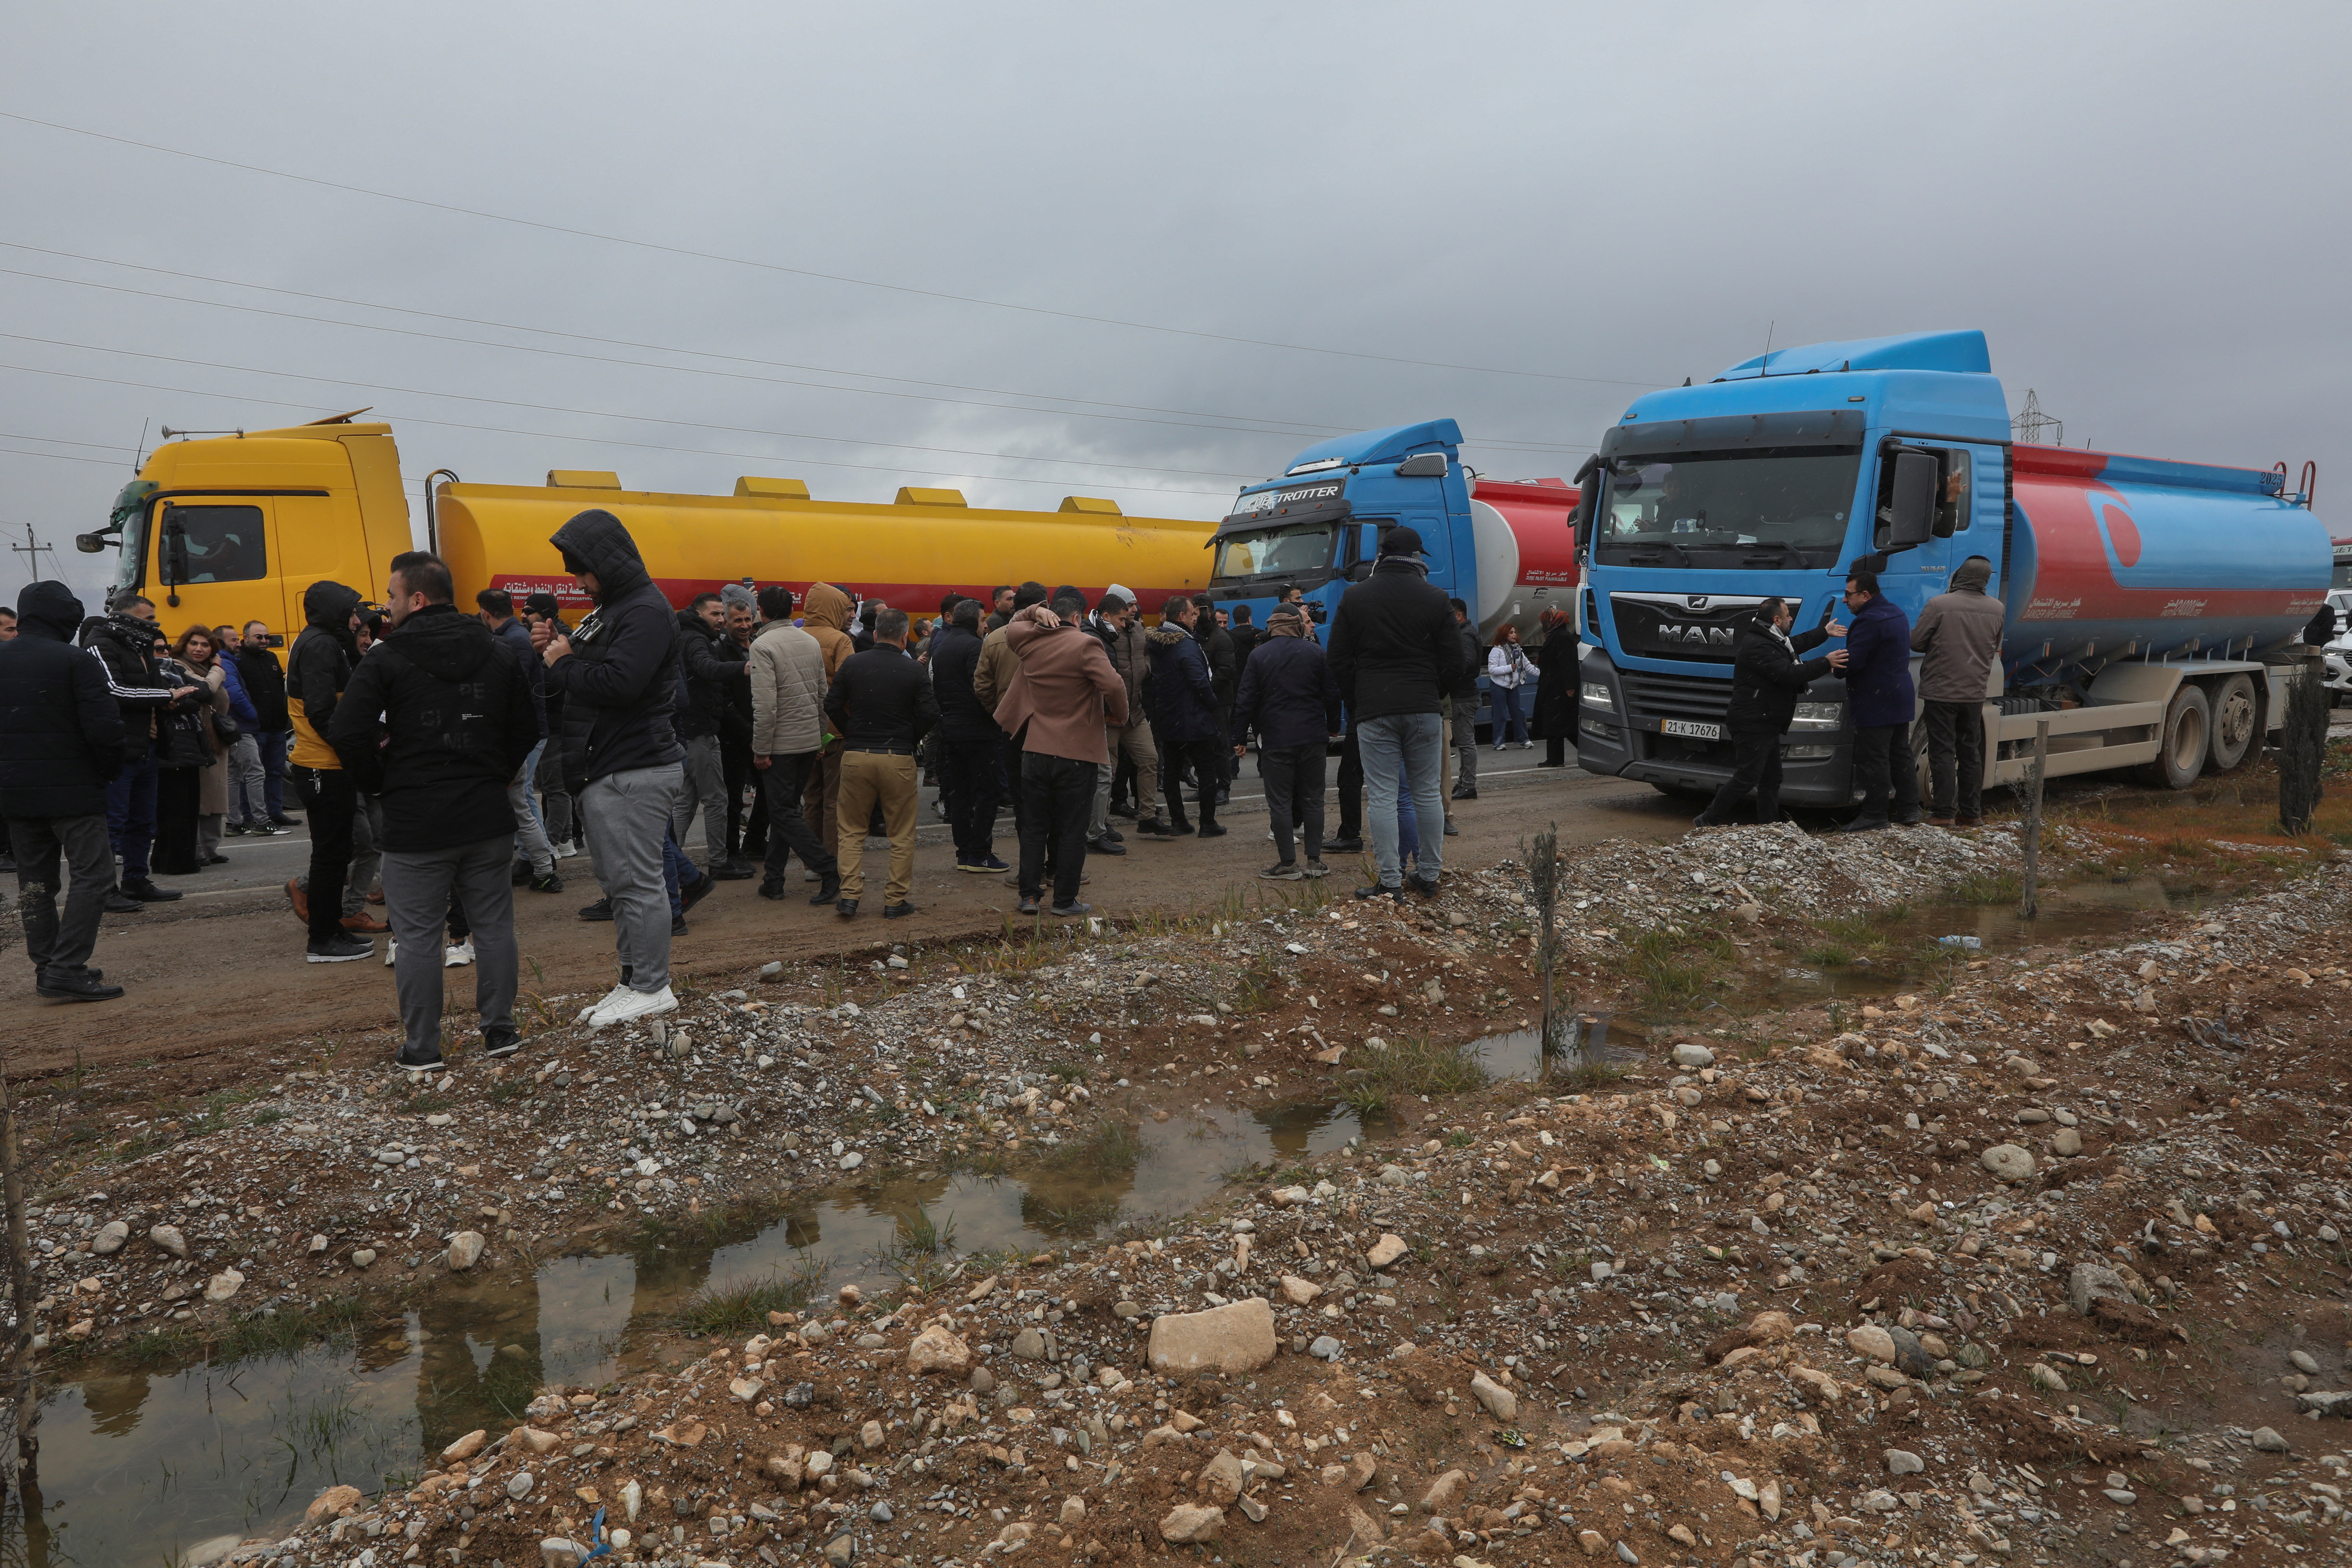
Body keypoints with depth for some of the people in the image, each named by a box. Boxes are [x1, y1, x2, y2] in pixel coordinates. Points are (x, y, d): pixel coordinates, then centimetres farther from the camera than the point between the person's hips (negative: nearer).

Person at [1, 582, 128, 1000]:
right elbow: (104, 726, -18)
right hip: (71, 789, -7)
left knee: (35, 880, 14)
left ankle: (46, 966, 19)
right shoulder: (77, 662, -13)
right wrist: (107, 770, -1)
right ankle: (67, 971, -11)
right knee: (92, 874, -4)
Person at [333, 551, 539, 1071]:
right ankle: (500, 1032, 21)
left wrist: (381, 785, 1)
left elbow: (348, 733, -13)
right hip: (489, 816, 4)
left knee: (417, 935, 5)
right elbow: (527, 727, 10)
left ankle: (421, 1049, 11)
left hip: (416, 822, -4)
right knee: (493, 925, 13)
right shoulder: (500, 654, 6)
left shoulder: (386, 660, -7)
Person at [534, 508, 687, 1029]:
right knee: (619, 883, 14)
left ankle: (652, 989, 4)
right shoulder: (609, 609, 20)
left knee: (638, 882, -5)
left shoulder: (646, 611, -14)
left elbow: (618, 683, -27)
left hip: (636, 773, -11)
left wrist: (564, 663, -10)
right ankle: (634, 981, 23)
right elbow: (588, 672, 23)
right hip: (606, 771, 11)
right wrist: (556, 649, 4)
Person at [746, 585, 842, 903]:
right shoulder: (811, 641, 8)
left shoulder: (763, 645, -13)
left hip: (781, 743, -7)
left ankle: (830, 870, -10)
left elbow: (765, 704, -20)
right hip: (810, 741, 7)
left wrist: (761, 749, -14)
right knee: (785, 808, 15)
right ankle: (774, 880, 19)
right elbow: (823, 695, 12)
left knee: (783, 812, -1)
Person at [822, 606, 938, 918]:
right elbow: (930, 713, -9)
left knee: (852, 830, 13)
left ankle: (849, 896, 6)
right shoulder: (914, 670, -4)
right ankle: (895, 901, 10)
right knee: (902, 834, 8)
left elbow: (832, 705, 1)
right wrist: (910, 740, 6)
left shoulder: (852, 664, 2)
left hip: (856, 756, 2)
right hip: (899, 760, -2)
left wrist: (852, 735, 12)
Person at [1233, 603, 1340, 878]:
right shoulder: (1316, 652, 3)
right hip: (1313, 737, 2)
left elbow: (1246, 700, -1)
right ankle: (1315, 860, 10)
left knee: (1280, 801, 1)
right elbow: (1332, 693, 6)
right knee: (1313, 798, 9)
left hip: (1275, 740, -2)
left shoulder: (1258, 656, 0)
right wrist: (1333, 729, 18)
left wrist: (1239, 737, 6)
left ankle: (1287, 863, 0)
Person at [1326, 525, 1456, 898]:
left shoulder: (1354, 597, 4)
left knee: (1382, 796, -1)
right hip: (1424, 710, 1)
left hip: (1374, 711, -1)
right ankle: (1429, 876, 14)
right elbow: (1454, 662, 4)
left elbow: (1339, 662, 4)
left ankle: (1390, 882, -3)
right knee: (1428, 793, 9)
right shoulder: (1435, 599, 3)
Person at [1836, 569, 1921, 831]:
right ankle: (1909, 809, 20)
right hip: (1901, 699, 11)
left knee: (1873, 761, -4)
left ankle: (1874, 815, 0)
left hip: (1876, 704, -10)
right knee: (1901, 755, 15)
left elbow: (1851, 662, -24)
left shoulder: (1870, 621, -20)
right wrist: (1847, 635, 14)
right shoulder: (1896, 613, 14)